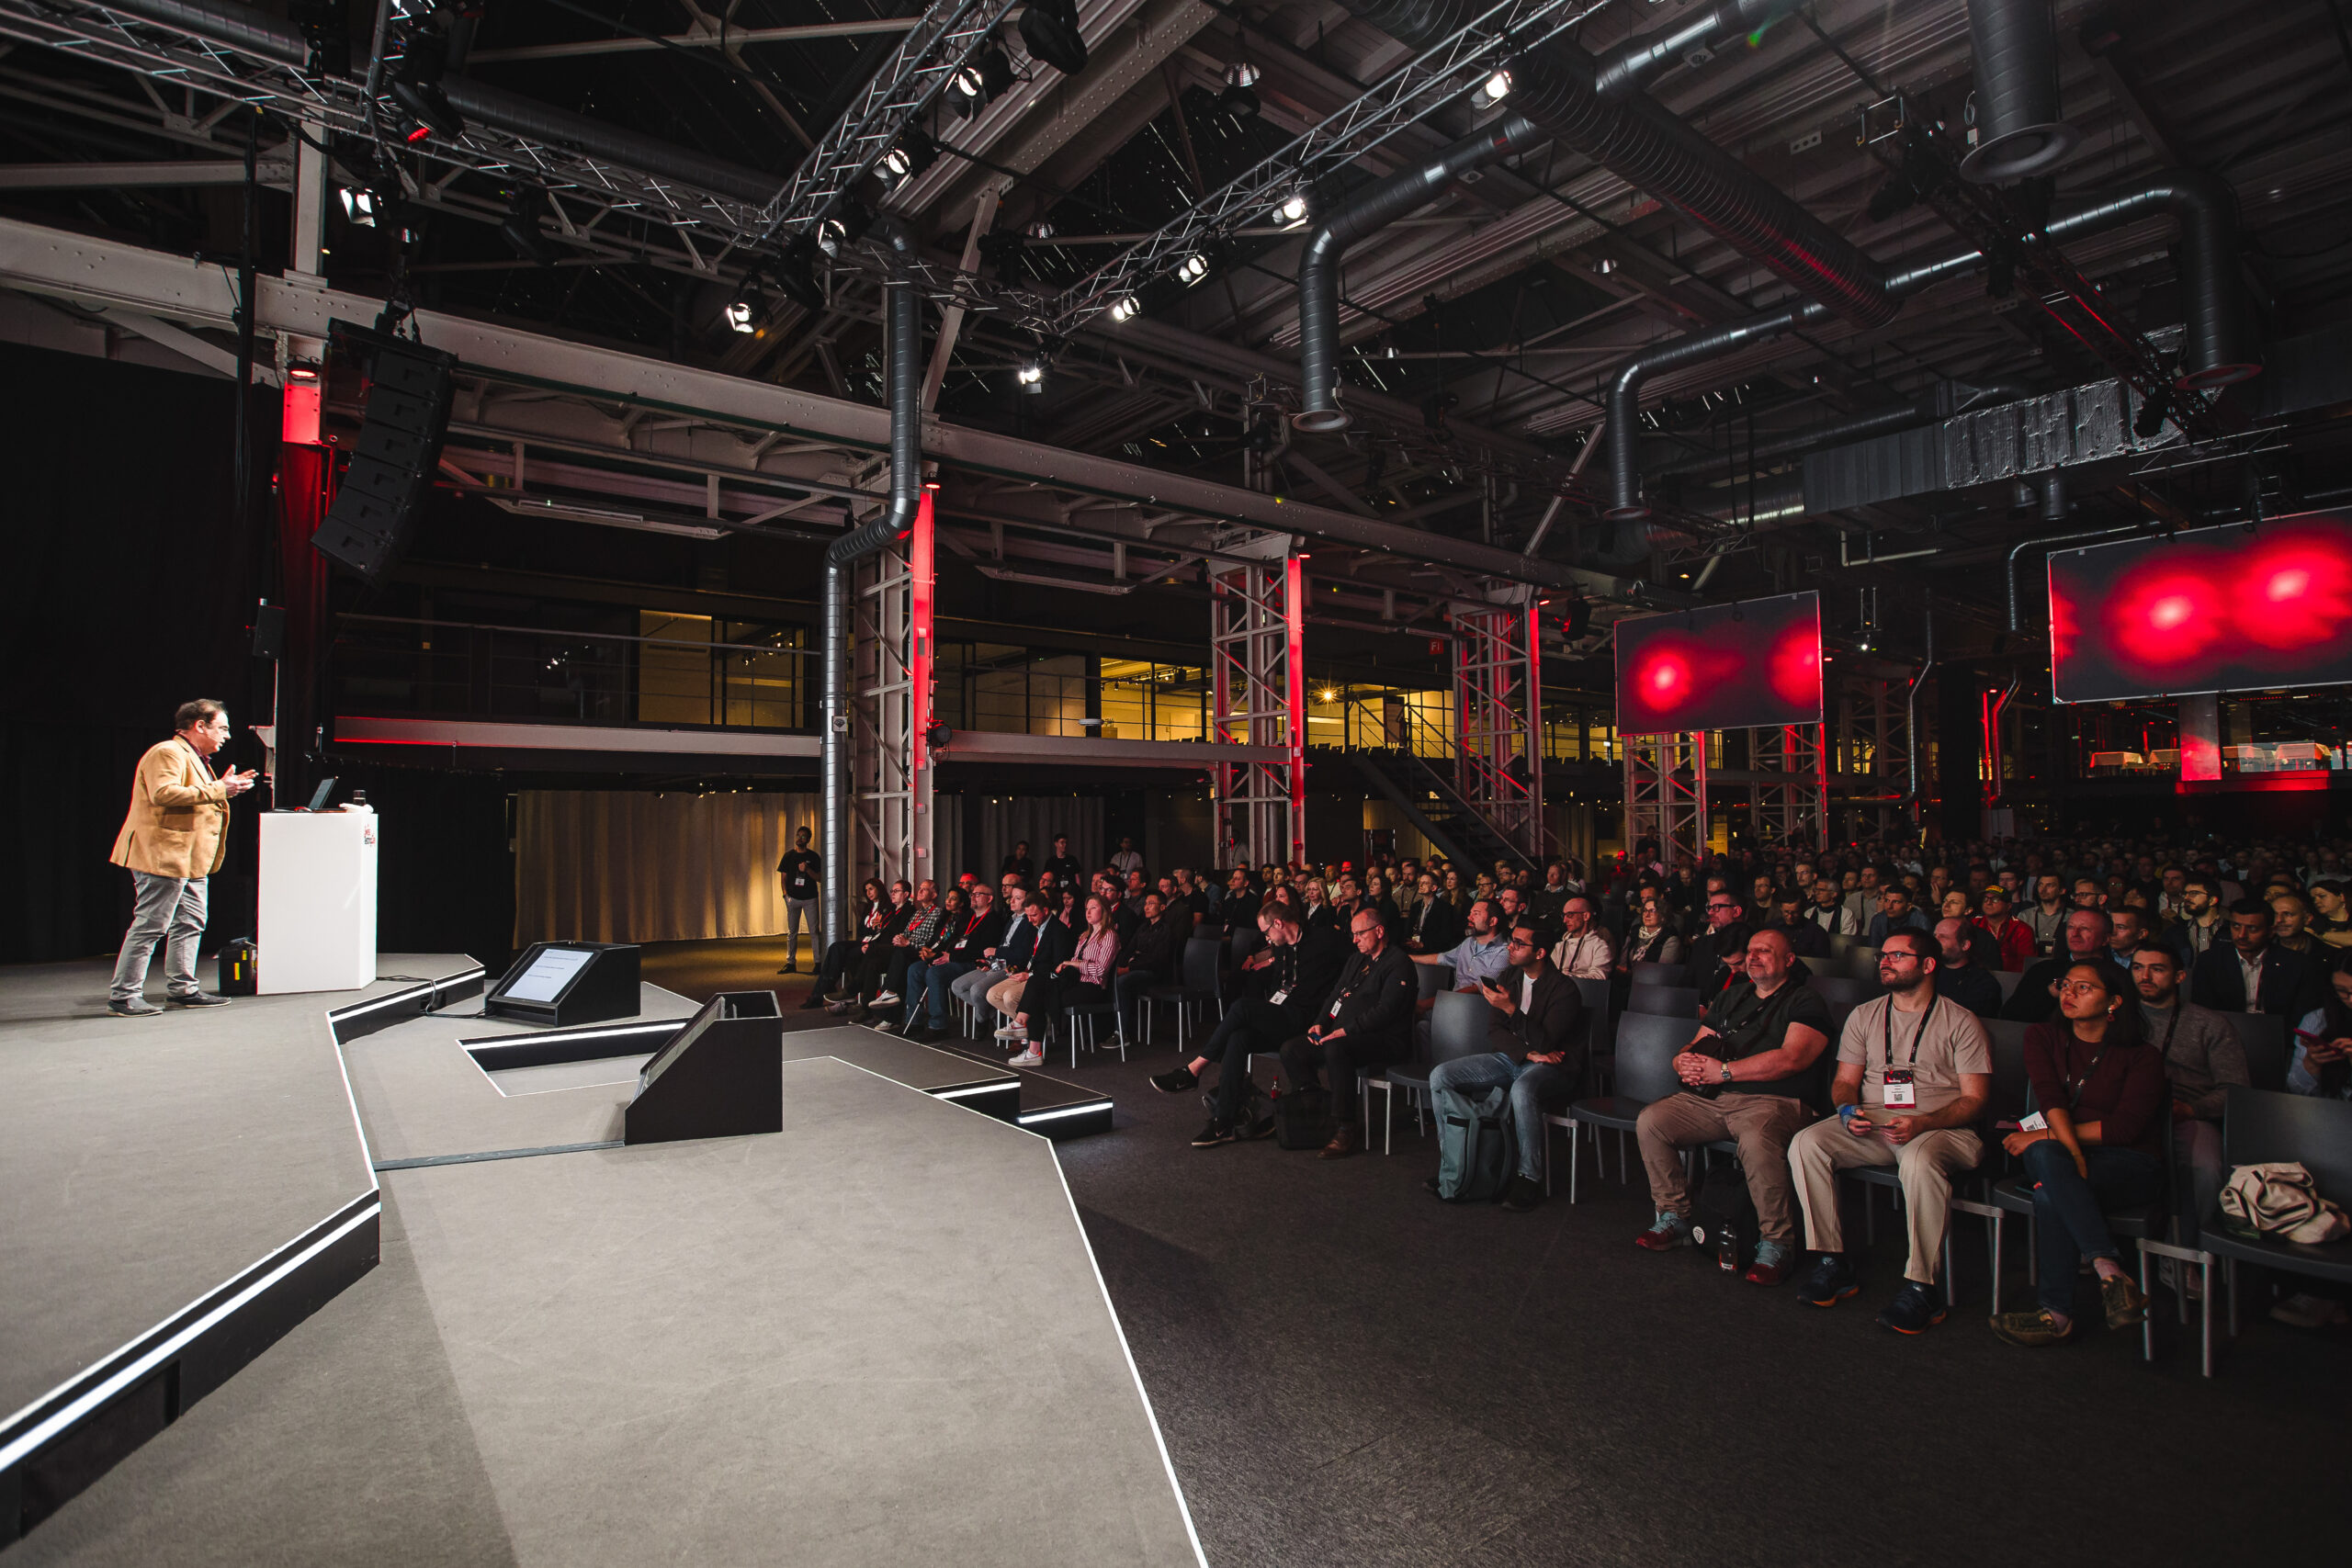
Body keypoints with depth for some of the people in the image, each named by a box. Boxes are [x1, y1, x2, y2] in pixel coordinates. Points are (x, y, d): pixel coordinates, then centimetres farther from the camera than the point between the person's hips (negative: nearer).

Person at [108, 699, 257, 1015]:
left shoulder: (194, 758, 21)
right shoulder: (167, 753, -12)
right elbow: (164, 793, -27)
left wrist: (223, 787, 16)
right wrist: (217, 790, -24)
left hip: (190, 859, 11)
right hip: (165, 856, -11)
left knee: (189, 924, 12)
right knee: (150, 926, -7)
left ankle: (182, 989, 18)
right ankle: (123, 995, 0)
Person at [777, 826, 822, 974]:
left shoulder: (814, 856, 4)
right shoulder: (789, 855, 8)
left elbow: (820, 878, 1)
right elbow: (783, 877, 9)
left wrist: (807, 870, -14)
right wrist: (785, 894, -4)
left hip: (810, 899, -2)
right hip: (793, 898, 2)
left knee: (814, 931, -3)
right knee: (792, 932, 5)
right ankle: (791, 963, 11)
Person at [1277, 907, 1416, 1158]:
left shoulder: (1398, 963, -8)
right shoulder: (1357, 959, 20)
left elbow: (1385, 1010, -20)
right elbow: (1336, 993, 22)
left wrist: (1346, 1030, -26)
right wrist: (1320, 1024, 3)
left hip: (1385, 1041, -9)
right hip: (1343, 1034, 9)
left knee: (1335, 1049, -38)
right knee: (1291, 1048, -8)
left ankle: (1345, 1130, -30)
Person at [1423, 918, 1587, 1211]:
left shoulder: (1563, 989, -14)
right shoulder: (1508, 977, 6)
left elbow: (1545, 1043, -21)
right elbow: (1494, 1031, 4)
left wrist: (1511, 1008, -29)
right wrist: (1529, 1054, -13)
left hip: (1554, 1068, -7)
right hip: (1511, 1059, 7)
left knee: (1522, 1089, -42)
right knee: (1440, 1076, -10)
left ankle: (1529, 1179, -24)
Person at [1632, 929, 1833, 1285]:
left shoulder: (1805, 1001, 4)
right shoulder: (1731, 996, 24)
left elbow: (1791, 1059, -13)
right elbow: (1697, 1045, 23)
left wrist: (1723, 1070, -15)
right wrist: (1686, 1063, -3)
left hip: (1772, 1100, -6)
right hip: (1711, 1097, 6)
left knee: (1757, 1138, -38)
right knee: (1649, 1121, -15)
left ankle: (1776, 1243, -19)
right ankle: (1674, 1218, -2)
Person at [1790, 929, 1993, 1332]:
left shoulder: (1961, 1022, 3)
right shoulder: (1864, 1016, 16)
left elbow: (1974, 1098, -3)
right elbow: (1844, 1080, 16)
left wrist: (1921, 1122, -21)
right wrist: (1848, 1109, -8)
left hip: (1942, 1129, -4)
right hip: (1872, 1123, 4)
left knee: (1920, 1159, -39)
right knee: (1806, 1143, -22)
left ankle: (1921, 1286, -26)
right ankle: (1831, 1263, -15)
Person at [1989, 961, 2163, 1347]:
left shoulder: (2142, 1056, 1)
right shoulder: (2043, 1037, 10)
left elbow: (2125, 1127, -11)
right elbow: (2050, 1099, -6)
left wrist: (2043, 1136, -14)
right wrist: (2072, 1155, -23)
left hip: (2126, 1166, -3)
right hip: (2058, 1155, 3)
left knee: (2050, 1195, -35)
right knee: (2046, 1155, -37)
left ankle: (2057, 1313, -27)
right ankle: (2111, 1272, -37)